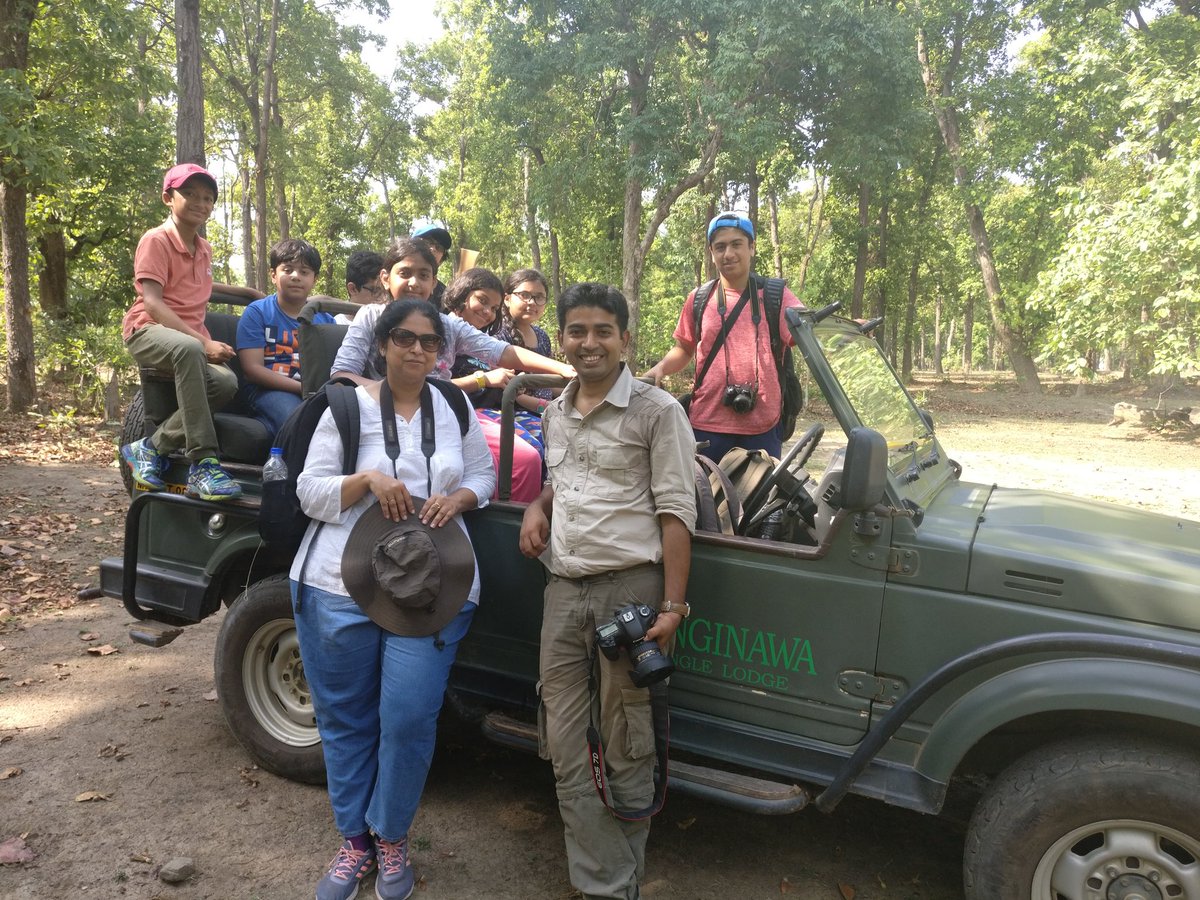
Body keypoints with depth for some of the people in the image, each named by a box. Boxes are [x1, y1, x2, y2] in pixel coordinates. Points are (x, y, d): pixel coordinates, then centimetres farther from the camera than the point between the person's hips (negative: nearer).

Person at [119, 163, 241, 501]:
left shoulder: (205, 249, 17)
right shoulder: (156, 240, -5)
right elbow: (152, 302, -16)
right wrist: (203, 341, -24)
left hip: (191, 338, 6)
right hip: (149, 330, -6)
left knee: (225, 382, -29)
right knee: (188, 349, -43)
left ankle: (153, 447, -12)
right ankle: (203, 463, -44)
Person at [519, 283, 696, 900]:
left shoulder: (656, 411, -5)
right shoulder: (555, 415, 15)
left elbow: (675, 510, -8)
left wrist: (672, 605, -14)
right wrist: (537, 508, 8)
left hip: (631, 587, -6)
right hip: (563, 589, 6)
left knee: (626, 750, 6)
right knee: (566, 750, 7)